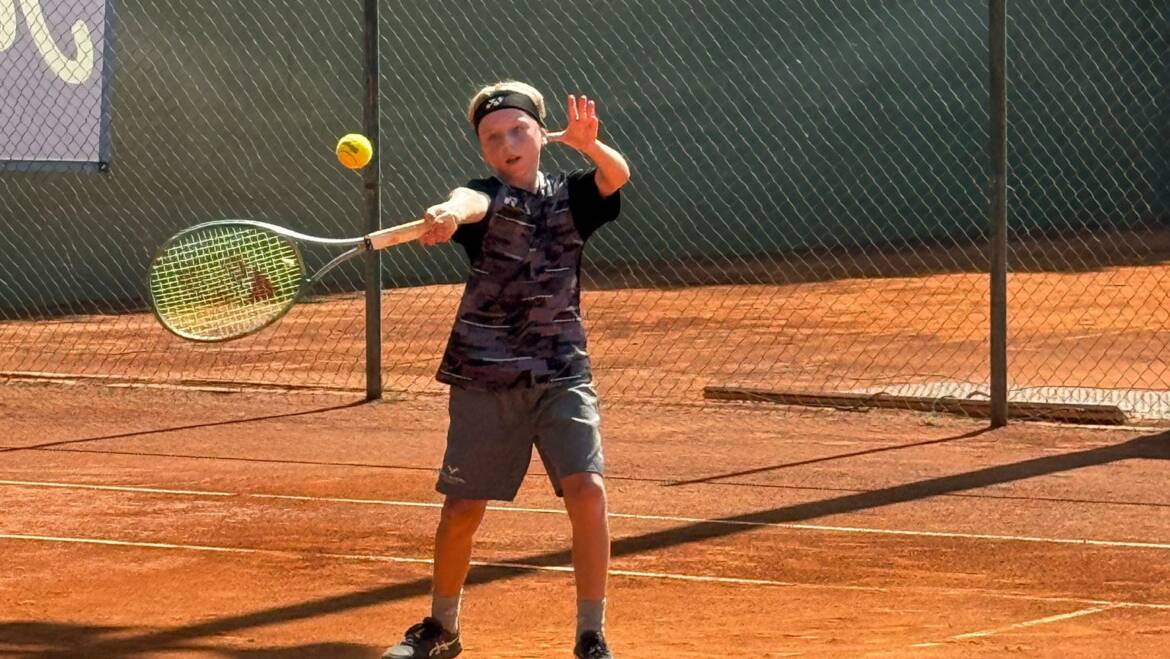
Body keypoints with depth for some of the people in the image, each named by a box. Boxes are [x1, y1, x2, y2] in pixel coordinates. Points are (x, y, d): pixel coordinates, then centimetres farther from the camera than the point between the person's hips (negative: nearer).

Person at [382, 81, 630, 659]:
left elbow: (617, 176, -14)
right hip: (485, 377, -1)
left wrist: (588, 145, -35)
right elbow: (471, 203, -28)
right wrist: (449, 214, -53)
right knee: (462, 508, 4)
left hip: (562, 375, 1)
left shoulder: (569, 196, 5)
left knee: (587, 489, -15)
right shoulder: (483, 199, -4)